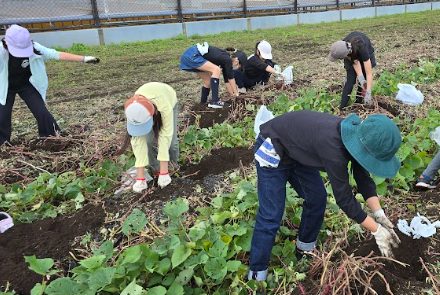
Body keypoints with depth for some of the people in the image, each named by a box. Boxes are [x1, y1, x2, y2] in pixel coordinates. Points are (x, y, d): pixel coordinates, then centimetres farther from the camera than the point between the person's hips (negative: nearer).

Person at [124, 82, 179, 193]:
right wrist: (140, 176, -37)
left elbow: (165, 135, -44)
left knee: (170, 140, -15)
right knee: (149, 140, -18)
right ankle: (155, 170, 3)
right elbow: (137, 141, -35)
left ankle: (174, 166, 14)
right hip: (149, 105, 2)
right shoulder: (133, 110, -37)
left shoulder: (165, 106, -47)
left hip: (169, 103, -1)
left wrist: (164, 170, -44)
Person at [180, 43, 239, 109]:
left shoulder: (224, 60, 15)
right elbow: (231, 77, -6)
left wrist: (233, 95, 24)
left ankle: (203, 103, 24)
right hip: (191, 56, -10)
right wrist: (236, 93, 5)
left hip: (189, 56, 10)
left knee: (209, 80, 13)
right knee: (216, 70, -15)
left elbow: (227, 79, 20)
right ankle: (214, 101, -13)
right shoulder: (227, 59, -10)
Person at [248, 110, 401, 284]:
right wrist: (377, 230, -20)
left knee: (317, 199, 8)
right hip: (272, 151, -8)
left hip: (297, 149, 8)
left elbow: (363, 179, -2)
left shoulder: (357, 137, -13)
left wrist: (379, 214, -12)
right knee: (271, 215, -10)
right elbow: (344, 198, -29)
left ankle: (304, 250, 29)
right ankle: (257, 275, 3)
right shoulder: (334, 149, -38)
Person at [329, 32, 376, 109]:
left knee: (364, 79, -8)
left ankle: (358, 104, 7)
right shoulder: (343, 46, -36)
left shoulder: (361, 48, -45)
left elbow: (369, 73, -42)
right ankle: (342, 108, -8)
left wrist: (368, 94, -44)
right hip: (352, 55, 2)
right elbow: (355, 63, -28)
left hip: (366, 53, -1)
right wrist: (361, 80, -37)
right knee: (350, 80, -10)